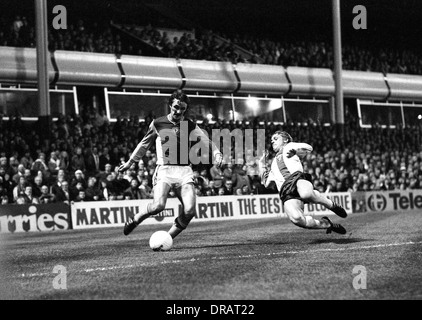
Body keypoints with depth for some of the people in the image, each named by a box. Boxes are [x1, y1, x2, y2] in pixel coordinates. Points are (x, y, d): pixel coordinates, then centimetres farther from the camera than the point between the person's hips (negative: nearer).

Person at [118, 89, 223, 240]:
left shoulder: (190, 126, 7)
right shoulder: (157, 124, 4)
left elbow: (206, 142, 7)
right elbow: (144, 143, 18)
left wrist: (217, 154, -13)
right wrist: (130, 162, 26)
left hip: (184, 171, 2)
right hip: (164, 170, -2)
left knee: (190, 210, -16)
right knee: (158, 205, -26)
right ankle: (134, 220, 3)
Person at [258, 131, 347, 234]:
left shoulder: (289, 147, 29)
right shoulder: (274, 163, 42)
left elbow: (308, 148, 15)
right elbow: (265, 182, 42)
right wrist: (262, 163, 43)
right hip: (286, 194, 3)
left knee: (306, 194, -43)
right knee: (296, 219, -31)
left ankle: (332, 205, -13)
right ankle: (326, 224, -9)